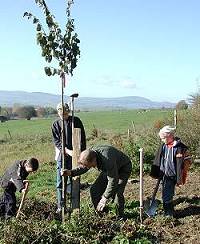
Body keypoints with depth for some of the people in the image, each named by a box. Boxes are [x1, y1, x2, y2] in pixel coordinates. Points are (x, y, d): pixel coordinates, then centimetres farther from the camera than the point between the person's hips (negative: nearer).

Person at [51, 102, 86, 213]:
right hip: (62, 155, 1)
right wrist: (67, 151, -18)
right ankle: (60, 206, 7)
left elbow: (82, 138, 3)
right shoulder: (56, 124, 3)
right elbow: (56, 141, -4)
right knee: (60, 182, 0)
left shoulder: (76, 121, 1)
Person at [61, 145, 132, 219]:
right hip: (108, 169, 7)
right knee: (94, 189, -4)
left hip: (123, 169, -7)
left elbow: (113, 182, -35)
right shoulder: (90, 154, -21)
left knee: (117, 192, -22)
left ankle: (120, 217, 1)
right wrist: (71, 172, -18)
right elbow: (83, 168, -1)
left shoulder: (107, 160, -43)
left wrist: (105, 198, -29)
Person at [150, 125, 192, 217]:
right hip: (164, 175, 6)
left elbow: (187, 162, -13)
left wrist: (179, 179, -15)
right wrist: (155, 174, 12)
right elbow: (157, 161, 13)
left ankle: (169, 214, 10)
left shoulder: (180, 147, -14)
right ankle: (169, 212, 31)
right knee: (166, 195, 15)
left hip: (172, 176, -6)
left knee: (167, 196, -5)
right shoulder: (163, 146, 5)